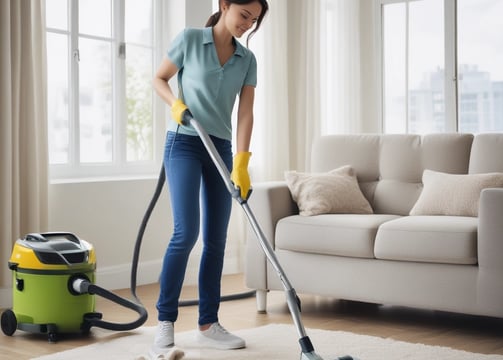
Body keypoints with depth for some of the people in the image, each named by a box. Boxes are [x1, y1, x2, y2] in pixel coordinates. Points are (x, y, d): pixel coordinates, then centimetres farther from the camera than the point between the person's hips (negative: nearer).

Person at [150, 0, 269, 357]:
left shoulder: (247, 59, 6)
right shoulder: (189, 39, -4)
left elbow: (245, 113, -1)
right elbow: (159, 78, 6)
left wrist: (241, 163, -11)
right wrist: (175, 103, -14)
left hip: (221, 149, 5)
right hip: (184, 143, -5)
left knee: (216, 239, 3)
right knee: (186, 232, -15)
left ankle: (208, 324, 11)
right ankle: (165, 322, -4)